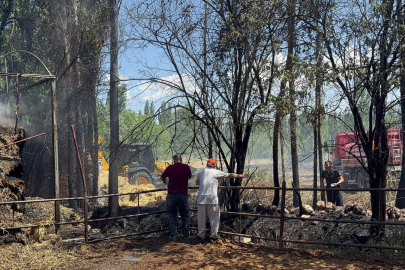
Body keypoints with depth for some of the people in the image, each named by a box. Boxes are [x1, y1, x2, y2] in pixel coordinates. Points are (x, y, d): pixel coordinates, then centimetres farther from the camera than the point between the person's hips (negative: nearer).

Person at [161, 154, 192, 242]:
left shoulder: (170, 168, -1)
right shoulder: (186, 167, 0)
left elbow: (162, 177, 14)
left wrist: (167, 183, 34)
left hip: (171, 194, -1)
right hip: (183, 194, 1)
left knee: (172, 215, 7)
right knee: (185, 215, 14)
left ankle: (173, 235, 4)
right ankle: (186, 234, 18)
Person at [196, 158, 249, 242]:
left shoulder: (201, 172, 10)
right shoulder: (216, 172, 1)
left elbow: (197, 183, 19)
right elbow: (230, 175, 6)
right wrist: (241, 176, 16)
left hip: (201, 199, 3)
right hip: (212, 199, -3)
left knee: (201, 218, 13)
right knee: (214, 218, 6)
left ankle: (201, 235, 21)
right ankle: (214, 236, 7)